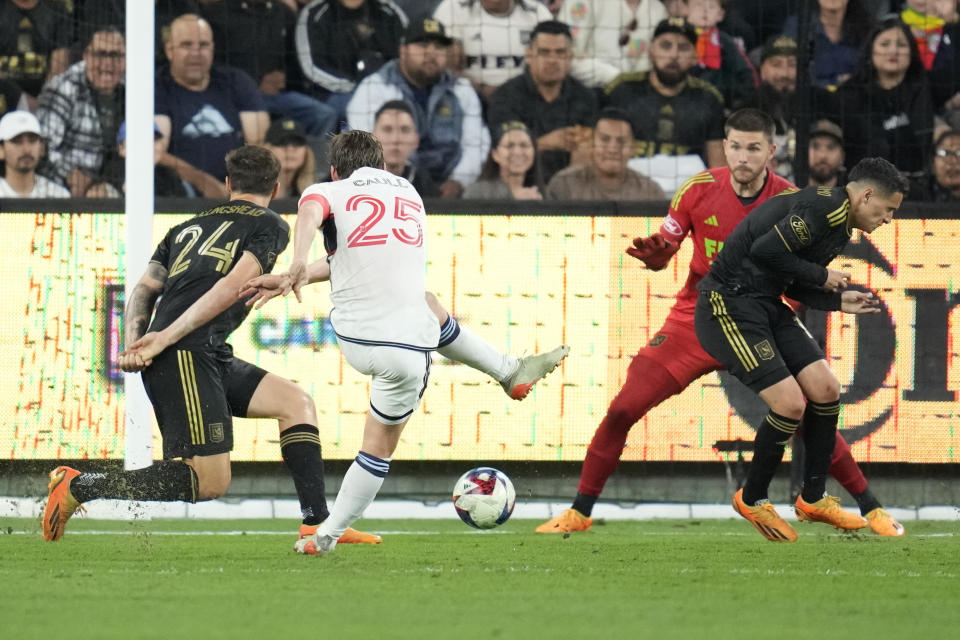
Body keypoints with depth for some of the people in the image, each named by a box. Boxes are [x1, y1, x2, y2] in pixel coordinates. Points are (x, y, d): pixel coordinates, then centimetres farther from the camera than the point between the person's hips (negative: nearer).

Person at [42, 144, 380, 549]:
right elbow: (231, 288, -9)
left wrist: (132, 345, 1)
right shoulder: (270, 226, 7)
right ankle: (77, 487, -10)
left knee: (297, 404, 11)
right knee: (210, 481, -11)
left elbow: (144, 290, 14)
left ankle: (317, 525, 3)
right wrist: (167, 338, -14)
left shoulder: (188, 227, 26)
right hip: (186, 355, -8)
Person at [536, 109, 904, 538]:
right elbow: (664, 249, -2)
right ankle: (579, 512, 3)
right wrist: (654, 254, -24)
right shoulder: (699, 189, -10)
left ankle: (870, 508, 9)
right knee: (623, 409, -11)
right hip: (695, 321, 1)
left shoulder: (789, 200, -11)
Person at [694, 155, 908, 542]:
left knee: (826, 389, 5)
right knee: (790, 404, -13)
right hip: (730, 304, -10)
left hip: (768, 305, 10)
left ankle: (813, 499, 20)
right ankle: (752, 499, 9)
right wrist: (821, 276, -14)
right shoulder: (825, 207, -19)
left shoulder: (839, 224, 14)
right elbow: (765, 250, -26)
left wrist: (839, 301, 10)